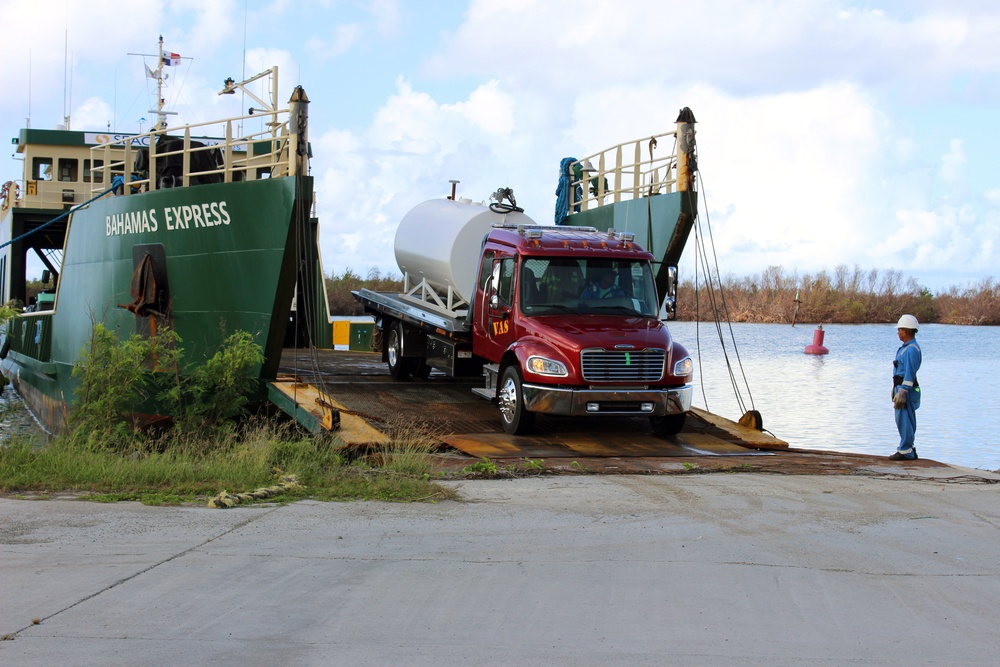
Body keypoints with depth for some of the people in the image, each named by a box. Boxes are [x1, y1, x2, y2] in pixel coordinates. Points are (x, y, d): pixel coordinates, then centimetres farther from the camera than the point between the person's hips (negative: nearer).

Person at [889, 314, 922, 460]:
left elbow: (909, 373, -22)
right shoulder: (905, 347, 15)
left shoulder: (911, 349, -18)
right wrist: (896, 389, 25)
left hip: (906, 388, -11)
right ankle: (909, 449, 22)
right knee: (904, 420, 15)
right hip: (901, 386, 11)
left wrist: (902, 392, -23)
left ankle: (905, 451, -3)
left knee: (904, 420, -7)